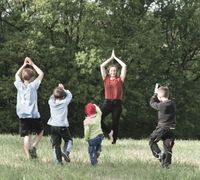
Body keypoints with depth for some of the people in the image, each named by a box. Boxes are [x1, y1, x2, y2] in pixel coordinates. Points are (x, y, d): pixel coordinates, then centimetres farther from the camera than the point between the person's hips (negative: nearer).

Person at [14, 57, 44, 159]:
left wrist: (24, 65, 20)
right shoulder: (33, 86, -8)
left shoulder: (19, 86, 1)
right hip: (33, 115, -3)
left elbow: (17, 75, 22)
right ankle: (33, 146, -2)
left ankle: (28, 156, -4)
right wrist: (32, 64, 6)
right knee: (40, 132, 19)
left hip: (22, 116, 3)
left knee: (27, 136, 3)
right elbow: (41, 74, 2)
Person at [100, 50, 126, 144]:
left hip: (117, 103, -1)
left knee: (115, 122, 2)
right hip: (107, 102, 1)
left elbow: (124, 66, 5)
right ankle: (109, 132, 2)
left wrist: (115, 57, 13)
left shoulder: (120, 79, 8)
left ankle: (114, 140, 8)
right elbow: (102, 66, 8)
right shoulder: (106, 79, 10)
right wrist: (111, 58, 14)